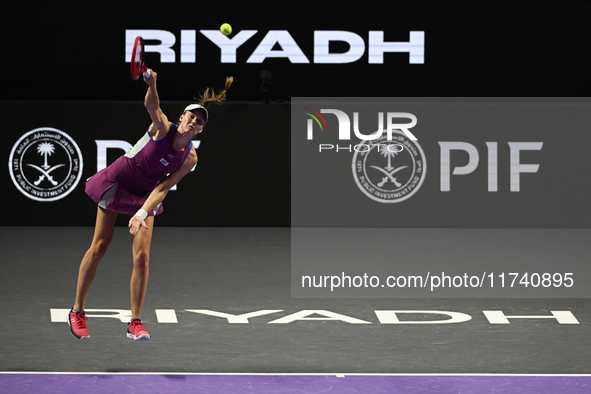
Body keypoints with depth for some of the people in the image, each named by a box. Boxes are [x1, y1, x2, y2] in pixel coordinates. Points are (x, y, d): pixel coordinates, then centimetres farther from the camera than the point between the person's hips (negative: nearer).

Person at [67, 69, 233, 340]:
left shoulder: (190, 158, -13)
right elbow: (151, 106, -42)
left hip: (145, 194, 3)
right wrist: (152, 85, -64)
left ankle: (135, 323, 0)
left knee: (142, 256, -9)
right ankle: (77, 311, 13)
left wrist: (143, 213, -30)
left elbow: (163, 188, -16)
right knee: (99, 247, -1)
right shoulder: (162, 128, -21)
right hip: (117, 182, -3)